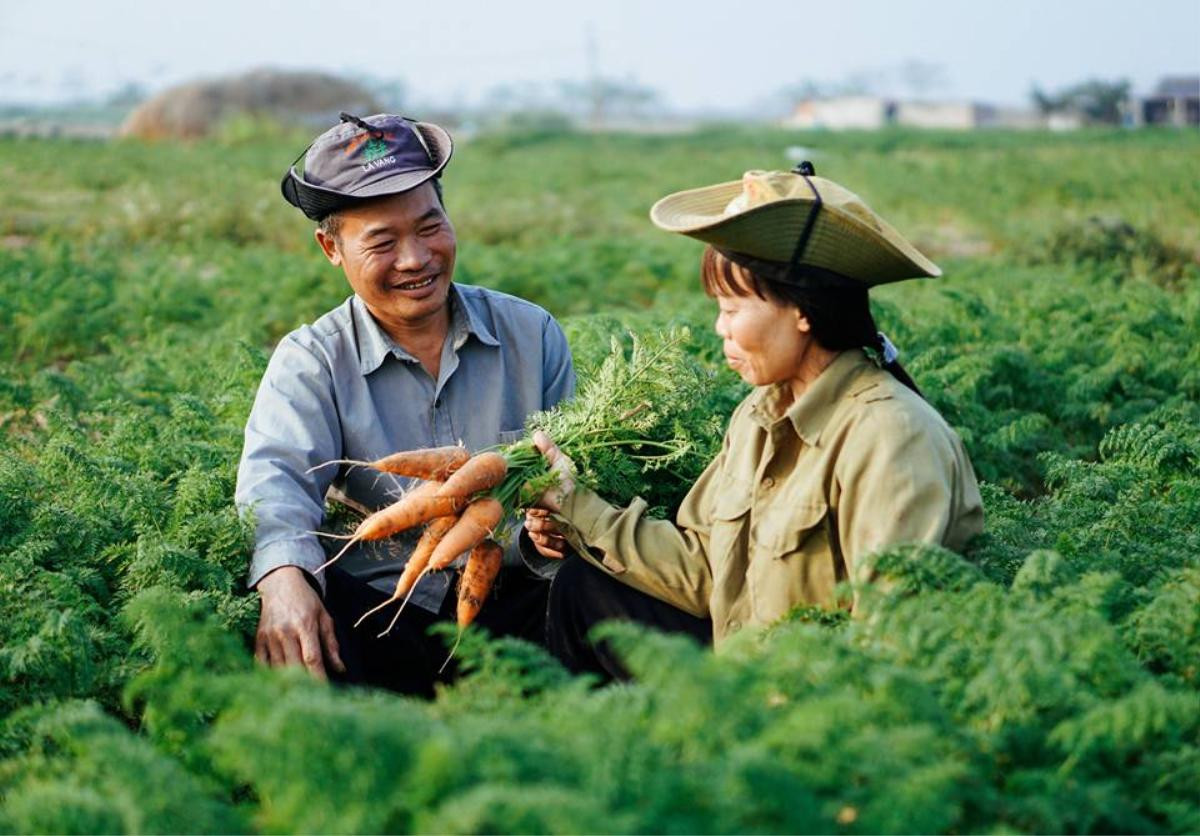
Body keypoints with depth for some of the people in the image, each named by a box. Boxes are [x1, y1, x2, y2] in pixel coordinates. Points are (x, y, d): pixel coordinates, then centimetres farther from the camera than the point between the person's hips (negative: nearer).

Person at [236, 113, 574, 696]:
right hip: (385, 620, -1)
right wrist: (284, 576, -37)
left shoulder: (532, 334, 11)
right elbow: (277, 476, -13)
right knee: (283, 616, -34)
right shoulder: (310, 362, 5)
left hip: (517, 607, 1)